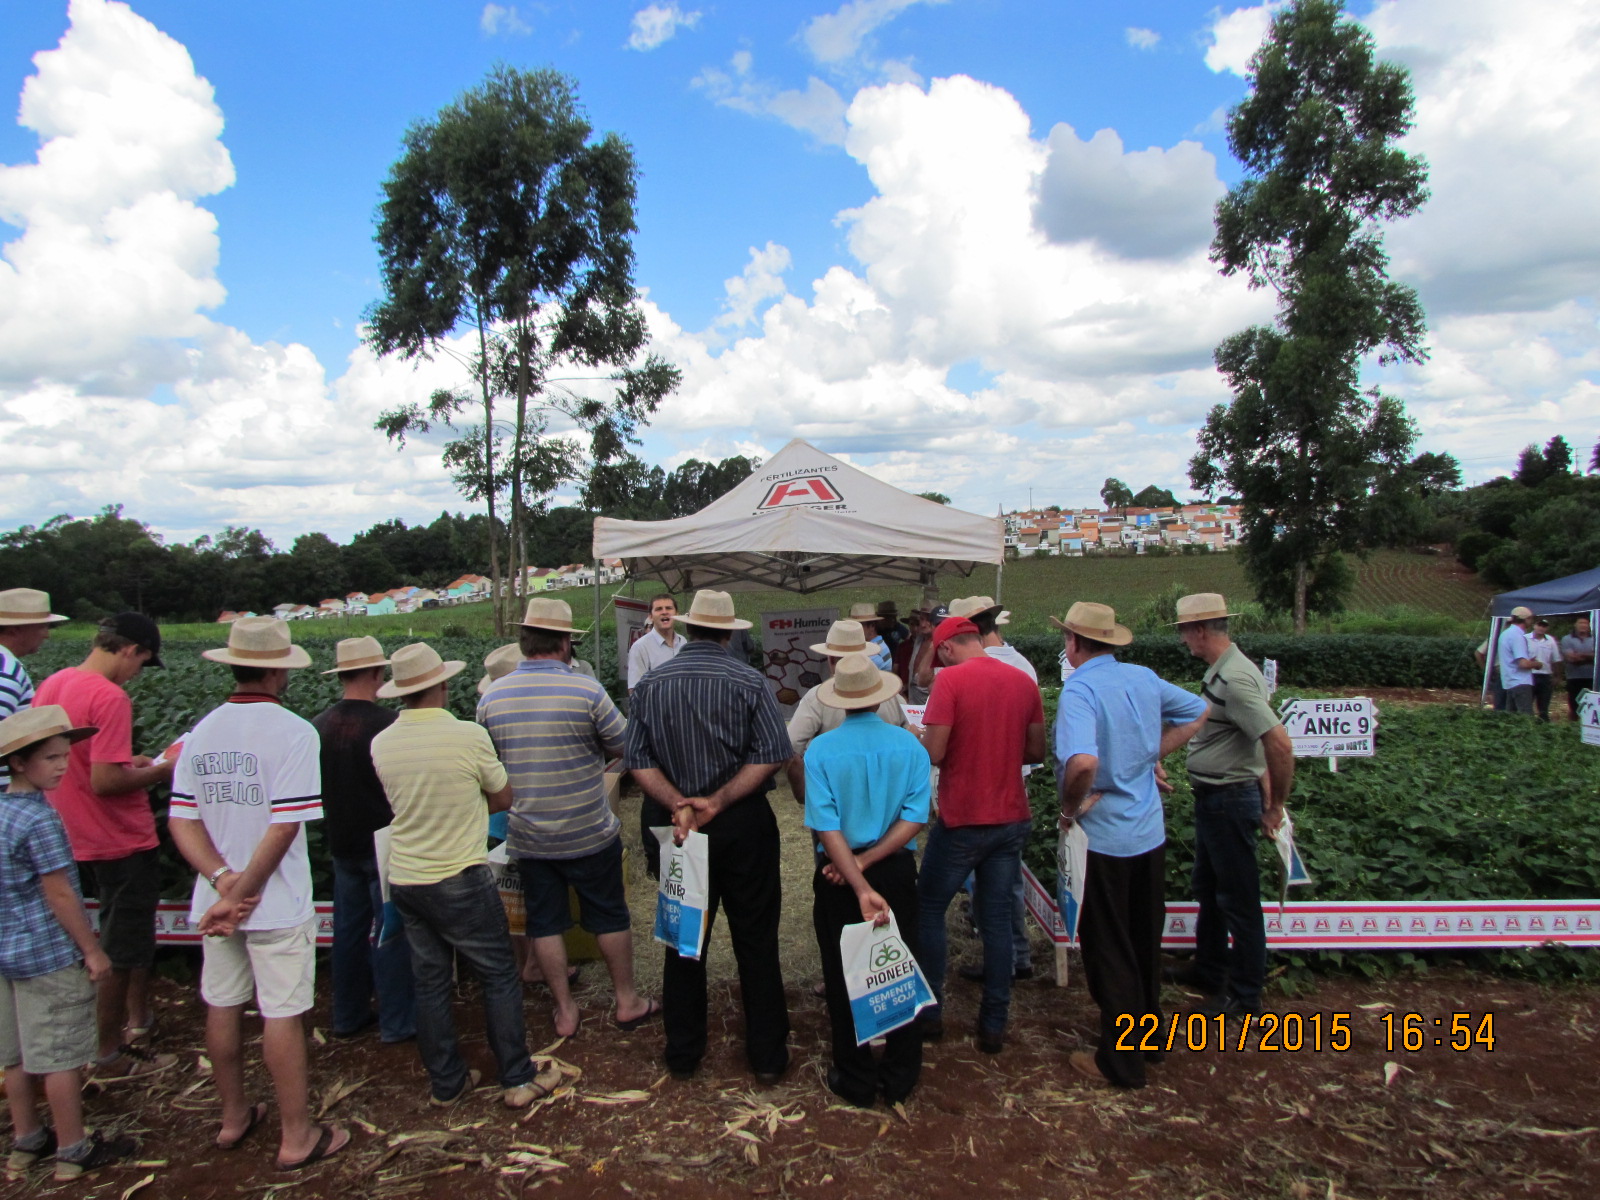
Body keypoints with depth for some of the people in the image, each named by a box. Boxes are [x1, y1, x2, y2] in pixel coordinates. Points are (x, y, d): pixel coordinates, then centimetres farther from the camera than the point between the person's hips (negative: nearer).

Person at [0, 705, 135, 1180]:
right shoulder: (41, 821, -21)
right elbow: (59, 894, -19)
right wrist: (92, 950, -11)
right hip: (49, 955, -9)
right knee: (61, 1057, 3)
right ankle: (73, 1150, 14)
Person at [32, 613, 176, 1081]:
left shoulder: (51, 684, 3)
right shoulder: (110, 698, -24)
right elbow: (104, 783, -27)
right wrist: (160, 771, -13)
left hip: (82, 840, 9)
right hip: (122, 843, -9)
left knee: (130, 933, 24)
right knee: (121, 949, 6)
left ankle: (137, 1019, 36)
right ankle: (110, 1056, 19)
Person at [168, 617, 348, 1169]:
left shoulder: (201, 733, 2)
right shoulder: (292, 731, -16)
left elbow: (181, 821, -2)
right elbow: (285, 826, -21)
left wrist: (222, 879, -10)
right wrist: (241, 893, -12)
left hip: (217, 898, 6)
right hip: (277, 904, -6)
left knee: (222, 1008, 18)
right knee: (282, 1016, 4)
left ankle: (233, 1117, 36)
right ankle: (297, 1138, 16)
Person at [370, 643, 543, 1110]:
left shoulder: (381, 744, -4)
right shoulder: (469, 736, -18)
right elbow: (503, 798, -4)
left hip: (404, 878, 5)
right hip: (460, 880, -5)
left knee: (429, 982, 17)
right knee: (499, 976, 10)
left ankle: (445, 1084, 28)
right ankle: (517, 1080, 16)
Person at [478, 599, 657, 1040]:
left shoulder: (491, 697, -5)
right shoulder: (586, 690, -17)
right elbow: (623, 746, -6)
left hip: (527, 838, 3)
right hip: (589, 833, -2)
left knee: (545, 923, 15)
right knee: (610, 917, 15)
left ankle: (565, 1012, 26)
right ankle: (627, 1002, 28)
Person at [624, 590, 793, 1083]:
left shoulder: (651, 683, -2)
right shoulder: (748, 681, -9)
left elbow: (637, 759, -8)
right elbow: (772, 755, -15)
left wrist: (678, 803, -16)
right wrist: (718, 801, -16)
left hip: (674, 825, 2)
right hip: (744, 826, -2)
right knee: (756, 941, 10)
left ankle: (683, 1052, 28)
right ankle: (767, 1055, 20)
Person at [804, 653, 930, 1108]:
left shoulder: (821, 750, -13)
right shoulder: (910, 746, -8)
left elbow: (826, 826, -20)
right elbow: (915, 817, -15)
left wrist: (859, 886, -22)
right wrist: (867, 861, -15)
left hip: (837, 879, -1)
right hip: (897, 872, 2)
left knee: (844, 981, 14)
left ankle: (856, 1082, 27)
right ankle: (899, 1078, 29)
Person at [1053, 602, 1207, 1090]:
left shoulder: (1079, 689, -22)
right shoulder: (1144, 678, 0)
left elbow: (1082, 762, -38)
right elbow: (1198, 713, 17)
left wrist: (1071, 805, -19)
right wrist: (1153, 754, 10)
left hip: (1103, 839, -7)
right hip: (1151, 833, 7)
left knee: (1108, 950, 8)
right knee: (1145, 941, 22)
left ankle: (1121, 1061, 19)